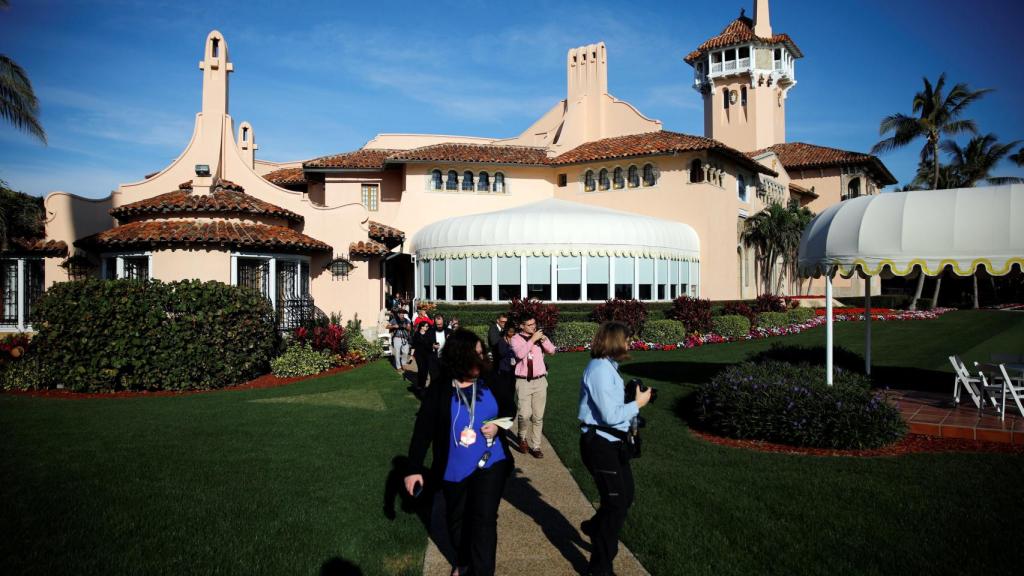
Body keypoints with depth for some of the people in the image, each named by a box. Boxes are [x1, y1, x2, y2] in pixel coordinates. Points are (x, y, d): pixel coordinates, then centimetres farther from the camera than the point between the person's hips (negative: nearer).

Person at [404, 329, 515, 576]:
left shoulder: (490, 383, -8)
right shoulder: (439, 391, -14)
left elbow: (509, 409, 8)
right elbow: (423, 431, -12)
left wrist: (498, 425, -12)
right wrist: (414, 469, -14)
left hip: (490, 462, 0)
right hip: (454, 468, 1)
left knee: (484, 519, -8)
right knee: (457, 519, 20)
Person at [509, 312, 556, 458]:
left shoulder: (540, 337, 7)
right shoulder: (516, 339, -3)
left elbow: (552, 350, -2)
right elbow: (520, 354, -20)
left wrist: (543, 339, -17)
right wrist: (533, 339, -20)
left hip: (540, 381, 3)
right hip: (523, 382, -3)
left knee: (538, 416, 7)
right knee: (525, 414, -13)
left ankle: (535, 446, 18)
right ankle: (522, 437, 17)